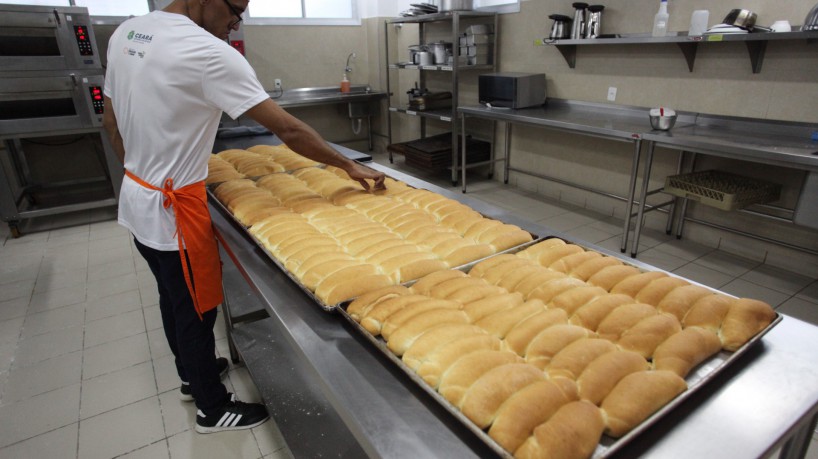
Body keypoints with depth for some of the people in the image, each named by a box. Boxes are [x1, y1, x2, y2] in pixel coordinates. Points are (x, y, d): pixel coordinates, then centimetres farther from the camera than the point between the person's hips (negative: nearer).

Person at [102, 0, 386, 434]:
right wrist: (349, 165, -15)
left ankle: (192, 374, 47)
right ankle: (213, 409, 30)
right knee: (196, 309, 8)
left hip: (135, 198, 9)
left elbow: (111, 121, 12)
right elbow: (287, 129, -25)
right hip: (173, 209, -9)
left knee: (173, 297, 24)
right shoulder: (208, 52, -23)